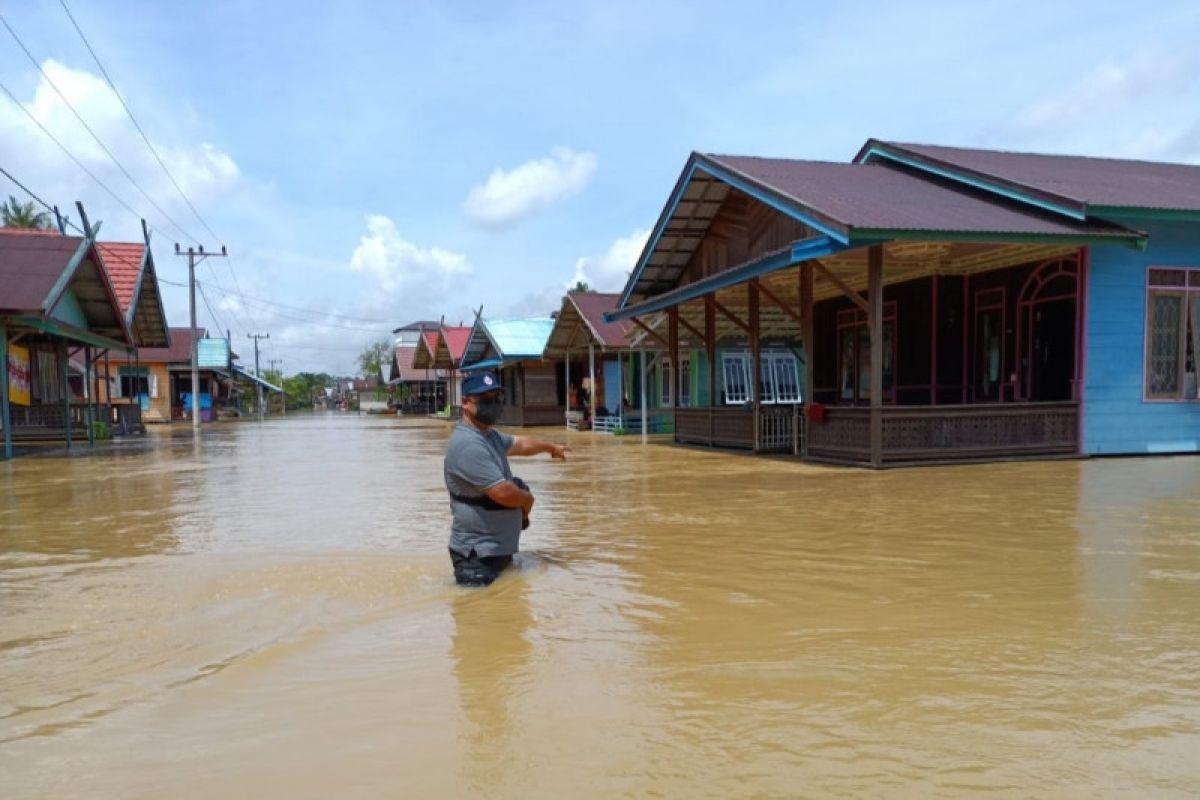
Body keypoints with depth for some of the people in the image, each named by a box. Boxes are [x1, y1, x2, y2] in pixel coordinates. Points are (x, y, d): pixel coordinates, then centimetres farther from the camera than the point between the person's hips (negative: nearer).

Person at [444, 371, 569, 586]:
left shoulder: (489, 435, 10)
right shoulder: (468, 444, -25)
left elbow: (519, 443, 32)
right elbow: (503, 493, -28)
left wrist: (551, 447, 45)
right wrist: (528, 500, -7)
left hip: (499, 547, 11)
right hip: (477, 555, -11)